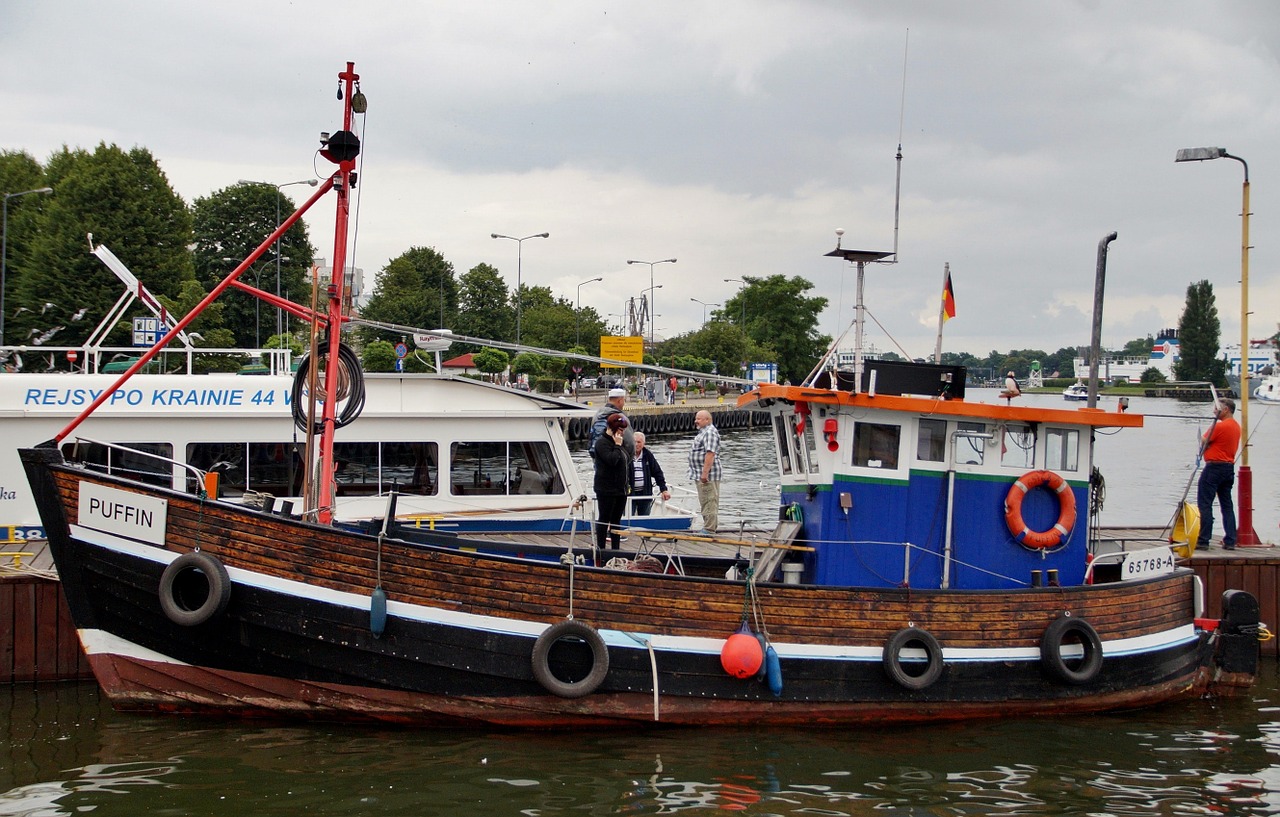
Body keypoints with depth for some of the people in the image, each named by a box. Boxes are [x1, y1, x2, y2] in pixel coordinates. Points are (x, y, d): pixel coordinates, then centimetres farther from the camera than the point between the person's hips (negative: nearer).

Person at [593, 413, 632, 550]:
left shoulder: (620, 442, 16)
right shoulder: (602, 443, -12)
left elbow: (627, 460, 24)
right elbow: (612, 460, -26)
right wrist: (617, 445, -17)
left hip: (620, 489, 9)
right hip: (607, 490, -9)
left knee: (617, 520, 11)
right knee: (604, 519, -1)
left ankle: (616, 548, 15)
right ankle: (600, 548, 4)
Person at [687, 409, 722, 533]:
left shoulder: (710, 432, -14)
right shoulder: (703, 432, 19)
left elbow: (710, 453, -23)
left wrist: (705, 473, -27)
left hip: (707, 475, -11)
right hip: (701, 475, 11)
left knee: (709, 502, -9)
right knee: (706, 503, 15)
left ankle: (709, 530, -10)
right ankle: (709, 527, 20)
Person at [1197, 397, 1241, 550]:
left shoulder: (1220, 426, -16)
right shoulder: (1236, 426, 13)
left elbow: (1203, 442, -10)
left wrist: (1212, 424, -1)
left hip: (1214, 467, -9)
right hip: (1229, 467, 9)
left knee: (1205, 503, -4)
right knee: (1227, 505, 10)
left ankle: (1204, 539, -6)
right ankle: (1230, 541, 7)